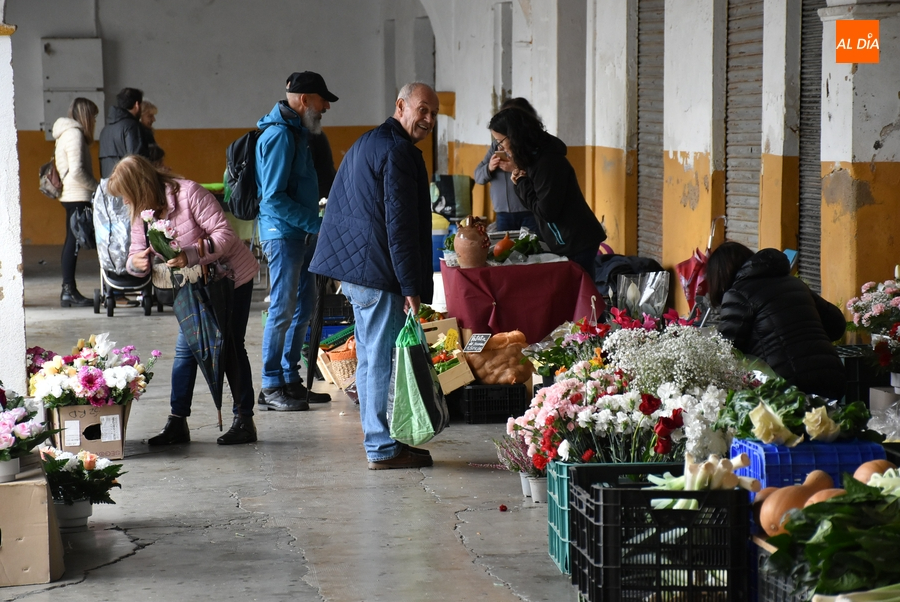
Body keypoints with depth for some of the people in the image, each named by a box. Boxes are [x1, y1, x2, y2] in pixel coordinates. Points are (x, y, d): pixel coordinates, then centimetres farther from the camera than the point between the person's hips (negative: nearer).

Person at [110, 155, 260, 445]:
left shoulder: (189, 193, -25)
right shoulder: (141, 213, -2)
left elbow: (224, 235, -28)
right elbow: (137, 253, -3)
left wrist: (191, 255, -40)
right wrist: (137, 262, -27)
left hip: (231, 277, -7)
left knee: (230, 349, -3)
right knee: (185, 348, 2)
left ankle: (244, 421, 6)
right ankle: (177, 422, 6)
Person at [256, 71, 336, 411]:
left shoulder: (297, 132, 15)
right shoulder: (279, 135, -17)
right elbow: (274, 197, -22)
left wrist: (313, 223, 13)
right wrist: (314, 223, -20)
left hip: (301, 233, 10)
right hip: (283, 233, -10)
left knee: (304, 306, 13)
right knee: (283, 309, -6)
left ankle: (291, 380, 22)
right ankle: (272, 387, 2)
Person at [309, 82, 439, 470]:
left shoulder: (366, 144, 19)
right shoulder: (397, 151, -14)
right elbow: (400, 224, -19)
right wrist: (411, 288, -18)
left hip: (353, 267, 11)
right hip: (377, 272, -11)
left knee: (370, 357, 15)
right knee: (384, 358, -5)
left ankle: (377, 440, 23)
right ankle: (383, 448, -2)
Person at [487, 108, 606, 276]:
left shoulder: (548, 162, -20)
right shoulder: (534, 157, 9)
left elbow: (546, 212, -21)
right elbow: (534, 201, 15)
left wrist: (522, 183, -11)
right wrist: (519, 182, -4)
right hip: (563, 243, 9)